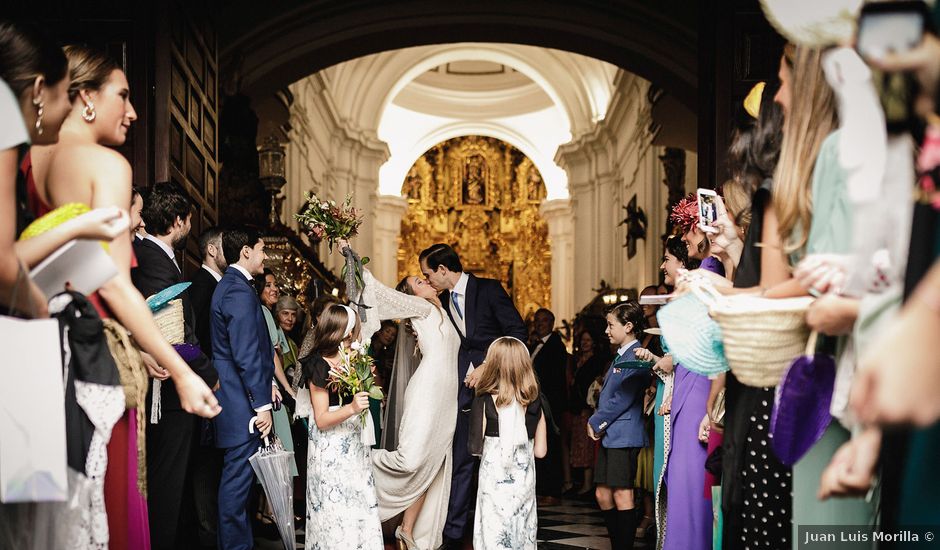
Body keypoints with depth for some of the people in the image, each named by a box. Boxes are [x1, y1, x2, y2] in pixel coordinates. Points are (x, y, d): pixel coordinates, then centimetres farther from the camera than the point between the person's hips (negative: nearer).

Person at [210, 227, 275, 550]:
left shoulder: (230, 285, 16)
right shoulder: (240, 291, -17)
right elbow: (246, 354, -21)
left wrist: (266, 384, 18)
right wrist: (262, 404, -19)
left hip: (238, 398, 11)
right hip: (242, 402, -11)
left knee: (238, 477, 16)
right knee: (238, 477, -5)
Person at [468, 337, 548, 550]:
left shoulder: (484, 401, -8)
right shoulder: (534, 403, 1)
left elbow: (475, 448, -8)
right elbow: (540, 450, 4)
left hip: (495, 479, -3)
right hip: (524, 479, 4)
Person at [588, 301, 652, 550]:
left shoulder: (635, 357, -13)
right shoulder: (621, 356, 17)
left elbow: (622, 399, -18)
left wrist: (595, 422, -9)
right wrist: (597, 423, 5)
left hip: (623, 435, -10)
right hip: (609, 434, 10)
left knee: (622, 494, -6)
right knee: (603, 494, 11)